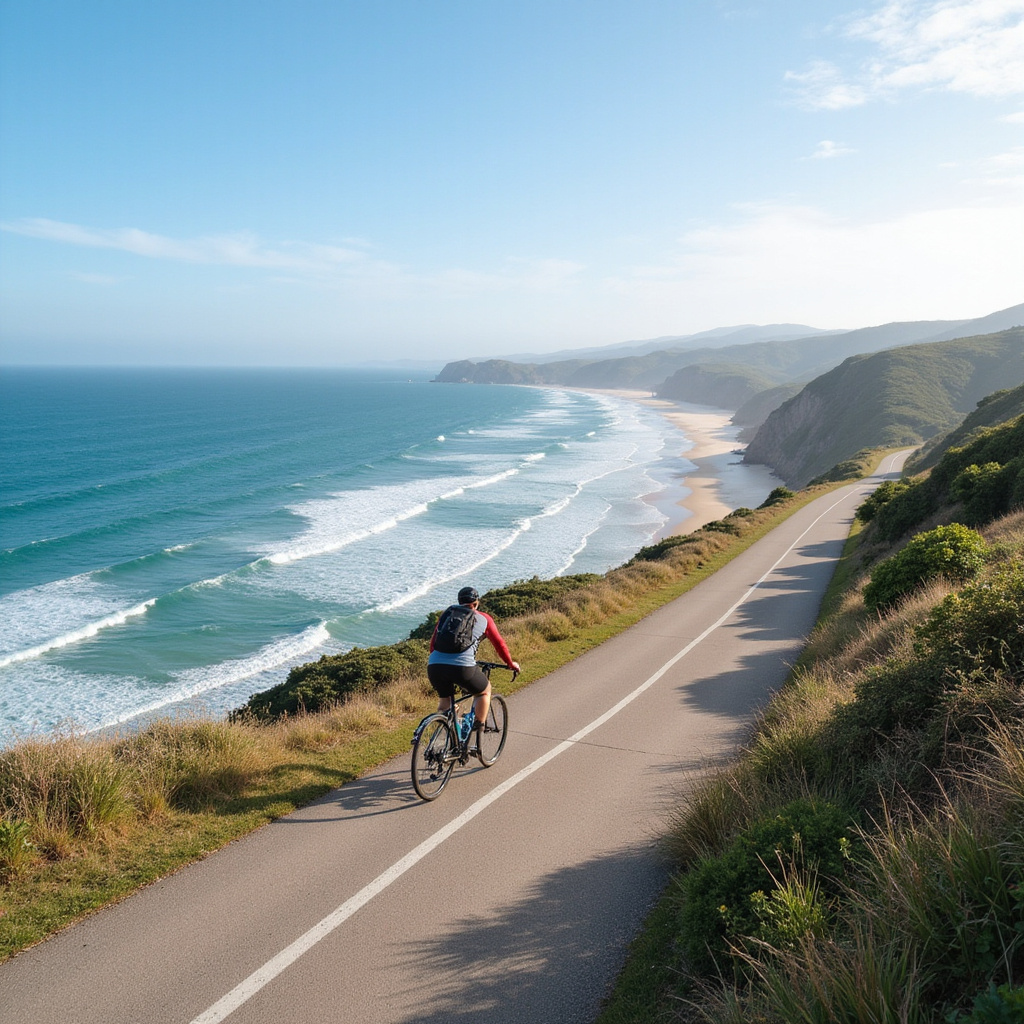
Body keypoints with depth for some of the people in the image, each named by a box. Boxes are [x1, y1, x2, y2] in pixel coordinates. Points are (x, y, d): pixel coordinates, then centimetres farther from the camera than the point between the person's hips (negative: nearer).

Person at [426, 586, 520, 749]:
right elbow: (499, 643, 23)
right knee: (485, 691, 26)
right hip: (463, 667, -3)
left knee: (444, 699, 30)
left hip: (434, 666, 3)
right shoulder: (484, 619, 18)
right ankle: (478, 734, 21)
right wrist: (511, 663, 39)